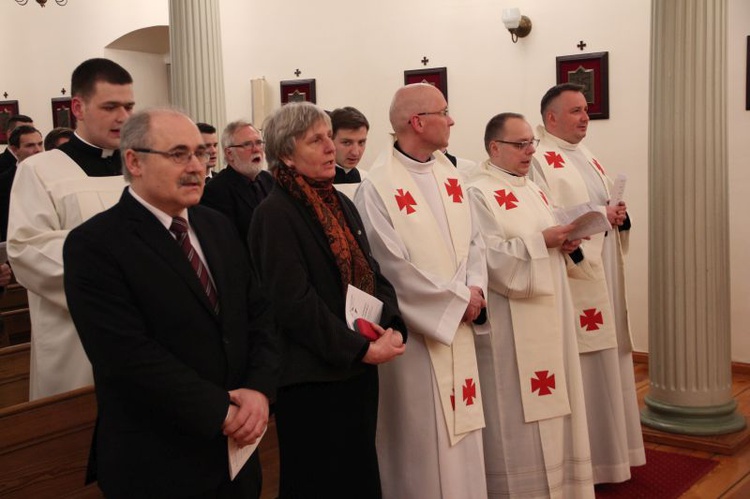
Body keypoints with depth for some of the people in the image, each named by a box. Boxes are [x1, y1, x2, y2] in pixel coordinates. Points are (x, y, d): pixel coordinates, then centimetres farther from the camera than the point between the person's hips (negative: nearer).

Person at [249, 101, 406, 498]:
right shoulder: (274, 214, -13)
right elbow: (295, 302, -20)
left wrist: (392, 327, -7)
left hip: (358, 370, 8)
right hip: (311, 378, -7)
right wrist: (361, 348, -18)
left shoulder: (342, 205, 12)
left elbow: (373, 275, 11)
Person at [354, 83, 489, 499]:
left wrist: (475, 289, -8)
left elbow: (472, 241, 10)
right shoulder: (378, 188, -16)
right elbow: (396, 270, -19)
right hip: (416, 332, -7)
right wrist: (459, 299, -13)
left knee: (459, 432, 15)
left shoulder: (448, 174, 8)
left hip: (458, 326, 7)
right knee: (424, 443, 5)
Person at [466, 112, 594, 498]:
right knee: (518, 413, -2)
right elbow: (490, 256, -21)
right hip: (510, 326, -9)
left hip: (547, 316, 9)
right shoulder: (477, 193, -12)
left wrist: (564, 242, 1)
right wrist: (541, 241, -21)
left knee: (549, 405, 14)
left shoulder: (531, 190, 16)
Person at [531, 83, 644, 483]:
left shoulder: (589, 160, 18)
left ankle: (607, 450, 25)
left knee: (605, 363, 14)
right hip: (572, 278, -9)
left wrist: (620, 217, 0)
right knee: (578, 369, -5)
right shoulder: (539, 161, -10)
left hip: (604, 278, 9)